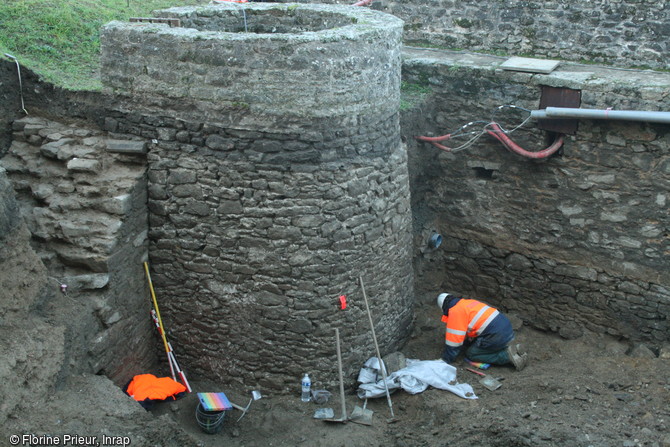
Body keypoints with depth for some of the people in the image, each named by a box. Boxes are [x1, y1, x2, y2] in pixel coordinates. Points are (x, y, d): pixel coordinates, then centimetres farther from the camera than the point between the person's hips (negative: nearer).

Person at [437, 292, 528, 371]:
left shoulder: (455, 311, -6)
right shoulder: (469, 302, 21)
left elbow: (454, 339, -6)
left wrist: (446, 358, 5)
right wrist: (467, 342, 44)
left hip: (496, 336, -9)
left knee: (470, 355, 4)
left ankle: (507, 355, -9)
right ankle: (514, 349, 9)